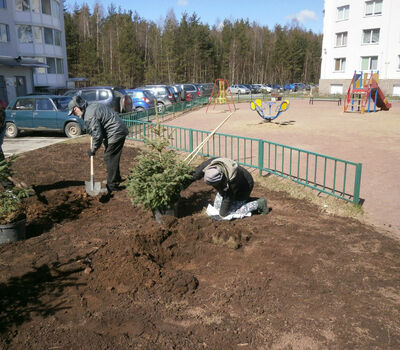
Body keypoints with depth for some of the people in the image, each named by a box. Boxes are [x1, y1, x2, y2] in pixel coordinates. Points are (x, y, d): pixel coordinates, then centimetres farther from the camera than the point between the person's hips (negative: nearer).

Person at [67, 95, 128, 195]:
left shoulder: (89, 117, -19)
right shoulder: (93, 106, 12)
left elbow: (97, 135, -20)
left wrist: (93, 150, -5)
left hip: (116, 134, -10)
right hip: (121, 130, 10)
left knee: (110, 158, -3)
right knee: (113, 157, 21)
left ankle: (111, 185, 2)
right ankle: (117, 178, 34)